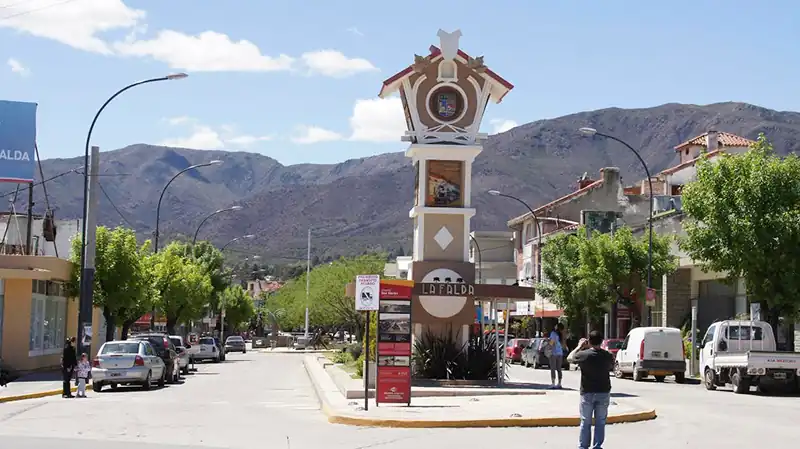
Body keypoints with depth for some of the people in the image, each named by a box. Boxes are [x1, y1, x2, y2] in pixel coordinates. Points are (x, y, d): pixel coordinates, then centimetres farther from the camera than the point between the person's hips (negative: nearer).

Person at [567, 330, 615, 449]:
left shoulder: (583, 354, -13)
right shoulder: (608, 356, -6)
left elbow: (569, 358, 5)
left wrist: (579, 347, 17)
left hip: (587, 393, -1)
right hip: (603, 392, 2)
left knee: (585, 422, 9)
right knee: (600, 422, 9)